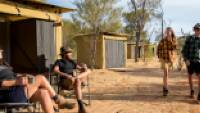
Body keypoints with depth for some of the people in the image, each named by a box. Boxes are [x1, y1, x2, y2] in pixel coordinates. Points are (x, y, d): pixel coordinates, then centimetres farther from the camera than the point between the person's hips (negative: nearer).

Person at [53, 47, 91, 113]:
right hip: (65, 83, -5)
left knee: (88, 71, -11)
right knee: (77, 80, -40)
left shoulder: (72, 62, 21)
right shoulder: (59, 62, 4)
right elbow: (55, 70, -15)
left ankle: (75, 78, -32)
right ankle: (81, 107, -46)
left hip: (73, 83, 6)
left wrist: (84, 68, -10)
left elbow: (80, 68, 16)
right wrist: (66, 75, -28)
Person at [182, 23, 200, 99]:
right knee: (190, 76, 11)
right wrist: (186, 59, -15)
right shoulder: (189, 38, -4)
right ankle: (192, 91, 30)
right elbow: (184, 50, -5)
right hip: (190, 60, -1)